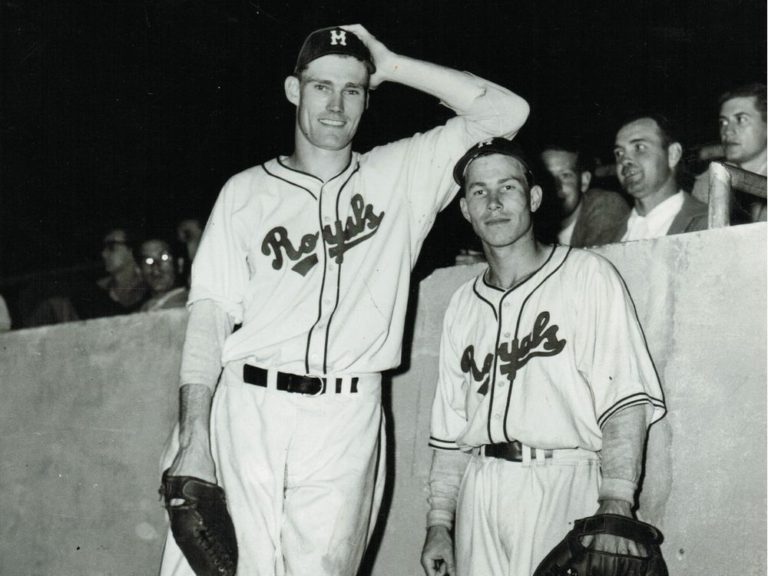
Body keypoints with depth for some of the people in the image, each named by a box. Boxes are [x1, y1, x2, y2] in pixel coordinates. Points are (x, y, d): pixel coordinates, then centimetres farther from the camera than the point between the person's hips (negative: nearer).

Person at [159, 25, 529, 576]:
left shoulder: (401, 175, 12)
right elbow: (210, 315, 4)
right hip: (248, 407, 0)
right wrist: (194, 438, -7)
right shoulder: (245, 191, 11)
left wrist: (392, 66, 6)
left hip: (347, 423, 0)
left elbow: (506, 112, 5)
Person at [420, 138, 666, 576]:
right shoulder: (464, 303, 16)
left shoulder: (588, 275, -1)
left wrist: (615, 504, -21)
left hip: (562, 486, -4)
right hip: (479, 490, 5)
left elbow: (624, 398, -11)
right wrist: (439, 523, 9)